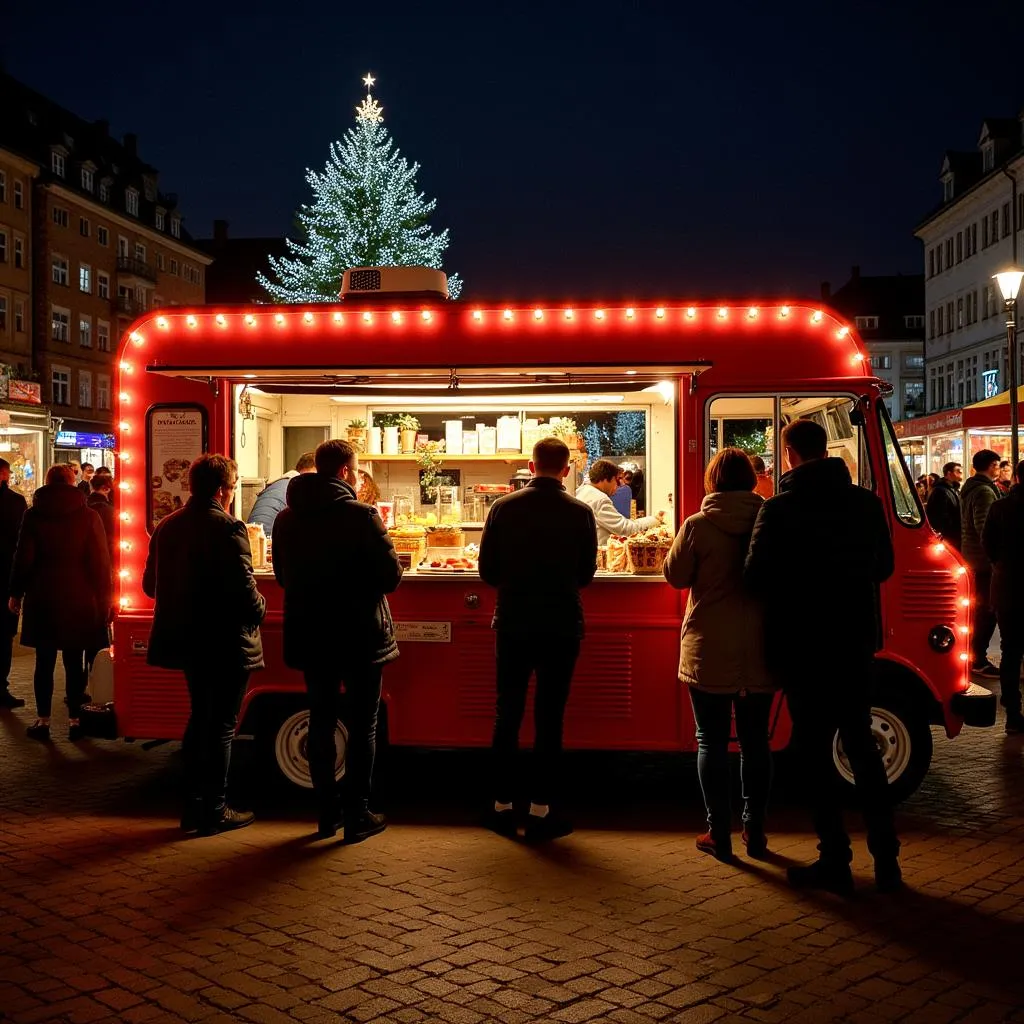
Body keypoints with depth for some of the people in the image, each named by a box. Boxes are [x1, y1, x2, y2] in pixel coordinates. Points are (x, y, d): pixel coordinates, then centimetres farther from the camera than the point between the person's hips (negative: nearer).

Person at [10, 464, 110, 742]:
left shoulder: (33, 514, -1)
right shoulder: (88, 515, -2)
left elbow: (23, 558, 0)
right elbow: (100, 560, -2)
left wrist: (16, 593, 8)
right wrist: (104, 597, 4)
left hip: (43, 598, 0)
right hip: (78, 598, 0)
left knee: (45, 661, 6)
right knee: (74, 661, 6)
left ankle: (43, 720, 9)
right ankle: (74, 719, 9)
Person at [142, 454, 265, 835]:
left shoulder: (167, 526, 5)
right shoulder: (228, 529, -18)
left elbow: (151, 584, 12)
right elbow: (245, 592, -23)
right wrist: (259, 609, -3)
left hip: (188, 641, 7)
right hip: (225, 645, -7)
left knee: (200, 719, 20)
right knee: (221, 726, 4)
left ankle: (193, 806, 26)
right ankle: (214, 812, 12)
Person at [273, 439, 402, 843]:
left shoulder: (286, 519, 3)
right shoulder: (361, 516, -16)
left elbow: (283, 576, 13)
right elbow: (390, 576, -15)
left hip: (310, 638, 5)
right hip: (360, 638, -5)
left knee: (321, 723, 14)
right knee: (362, 727, 6)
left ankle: (327, 812, 19)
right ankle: (357, 816, 10)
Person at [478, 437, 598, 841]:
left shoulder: (504, 507, -5)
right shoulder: (581, 513, -7)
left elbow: (487, 571, -1)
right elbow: (586, 573, 3)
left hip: (513, 623, 1)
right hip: (562, 625, -1)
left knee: (507, 716, 11)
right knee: (549, 718, 6)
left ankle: (503, 806, 18)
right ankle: (540, 810, 10)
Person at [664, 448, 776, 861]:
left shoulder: (698, 525, -12)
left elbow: (676, 576, -2)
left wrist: (679, 539, 12)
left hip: (710, 652, -3)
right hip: (759, 651, 3)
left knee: (712, 741, 7)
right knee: (755, 741, 13)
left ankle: (719, 832, 9)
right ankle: (755, 830, 20)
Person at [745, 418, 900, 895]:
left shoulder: (780, 509, -14)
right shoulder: (866, 503, 1)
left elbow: (757, 578, -13)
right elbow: (884, 566, 11)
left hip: (803, 646, -4)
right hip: (855, 642, 5)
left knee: (816, 753, 6)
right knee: (862, 746, 16)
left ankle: (835, 861, 10)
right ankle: (886, 859, 19)